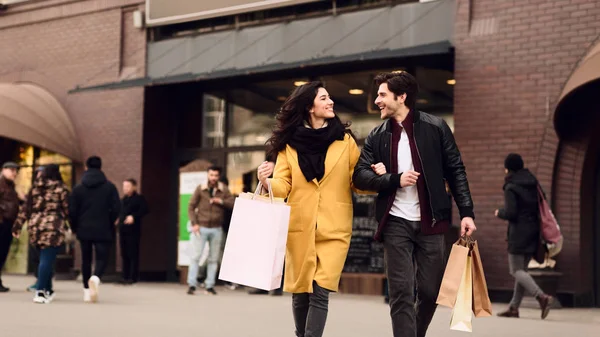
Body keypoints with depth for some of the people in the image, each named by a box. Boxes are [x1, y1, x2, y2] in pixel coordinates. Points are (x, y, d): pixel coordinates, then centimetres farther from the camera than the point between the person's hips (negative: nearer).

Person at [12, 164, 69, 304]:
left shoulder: (35, 188, 11)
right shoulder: (60, 188, -1)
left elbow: (25, 208, 12)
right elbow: (67, 209, 0)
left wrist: (17, 226, 15)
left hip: (35, 227, 5)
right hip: (53, 227, -5)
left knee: (46, 259, 17)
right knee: (47, 260, -7)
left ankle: (48, 290, 24)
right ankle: (40, 292, -17)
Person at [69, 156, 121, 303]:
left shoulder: (78, 188, 0)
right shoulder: (110, 187, -2)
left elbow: (72, 211, -1)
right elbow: (116, 208, -5)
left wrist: (74, 227, 14)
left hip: (84, 230, 2)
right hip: (104, 230, -2)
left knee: (86, 259, 14)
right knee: (102, 258, 3)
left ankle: (87, 290, 14)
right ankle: (95, 278, -27)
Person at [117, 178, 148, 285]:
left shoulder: (139, 198, -3)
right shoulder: (123, 200, 19)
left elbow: (144, 210, -16)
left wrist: (133, 216, -25)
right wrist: (117, 220, 7)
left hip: (133, 229, -7)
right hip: (123, 230, 7)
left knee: (133, 254, -7)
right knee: (124, 254, 8)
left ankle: (133, 277, -4)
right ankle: (126, 276, 13)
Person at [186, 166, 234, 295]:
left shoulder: (223, 190, 6)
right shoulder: (200, 189, 1)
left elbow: (232, 203, -1)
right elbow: (191, 206, 1)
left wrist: (221, 201, -16)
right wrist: (194, 223, -8)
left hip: (216, 229, 2)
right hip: (201, 228, -2)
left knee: (214, 259, 4)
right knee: (196, 256, -8)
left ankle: (210, 286, 9)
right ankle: (192, 285, -5)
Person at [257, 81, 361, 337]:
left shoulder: (345, 140, 6)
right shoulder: (289, 143, 5)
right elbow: (282, 187, 1)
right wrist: (266, 181, -20)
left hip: (333, 229, -1)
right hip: (299, 228, 1)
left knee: (320, 292, -12)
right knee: (300, 292, 8)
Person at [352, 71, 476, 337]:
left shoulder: (435, 128, 0)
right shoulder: (377, 136, 5)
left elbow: (456, 172, 1)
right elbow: (360, 176, 0)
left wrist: (466, 212, -6)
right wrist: (395, 179, -14)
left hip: (430, 222, -1)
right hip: (396, 223, 1)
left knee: (430, 291, 6)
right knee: (401, 293, -5)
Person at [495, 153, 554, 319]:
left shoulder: (511, 187, -12)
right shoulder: (532, 183, 9)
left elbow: (510, 213, -18)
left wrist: (499, 213, 1)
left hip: (519, 232, -8)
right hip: (534, 230, 8)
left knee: (516, 270, -3)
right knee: (522, 269, 13)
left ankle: (542, 297, -21)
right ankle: (514, 307, 14)